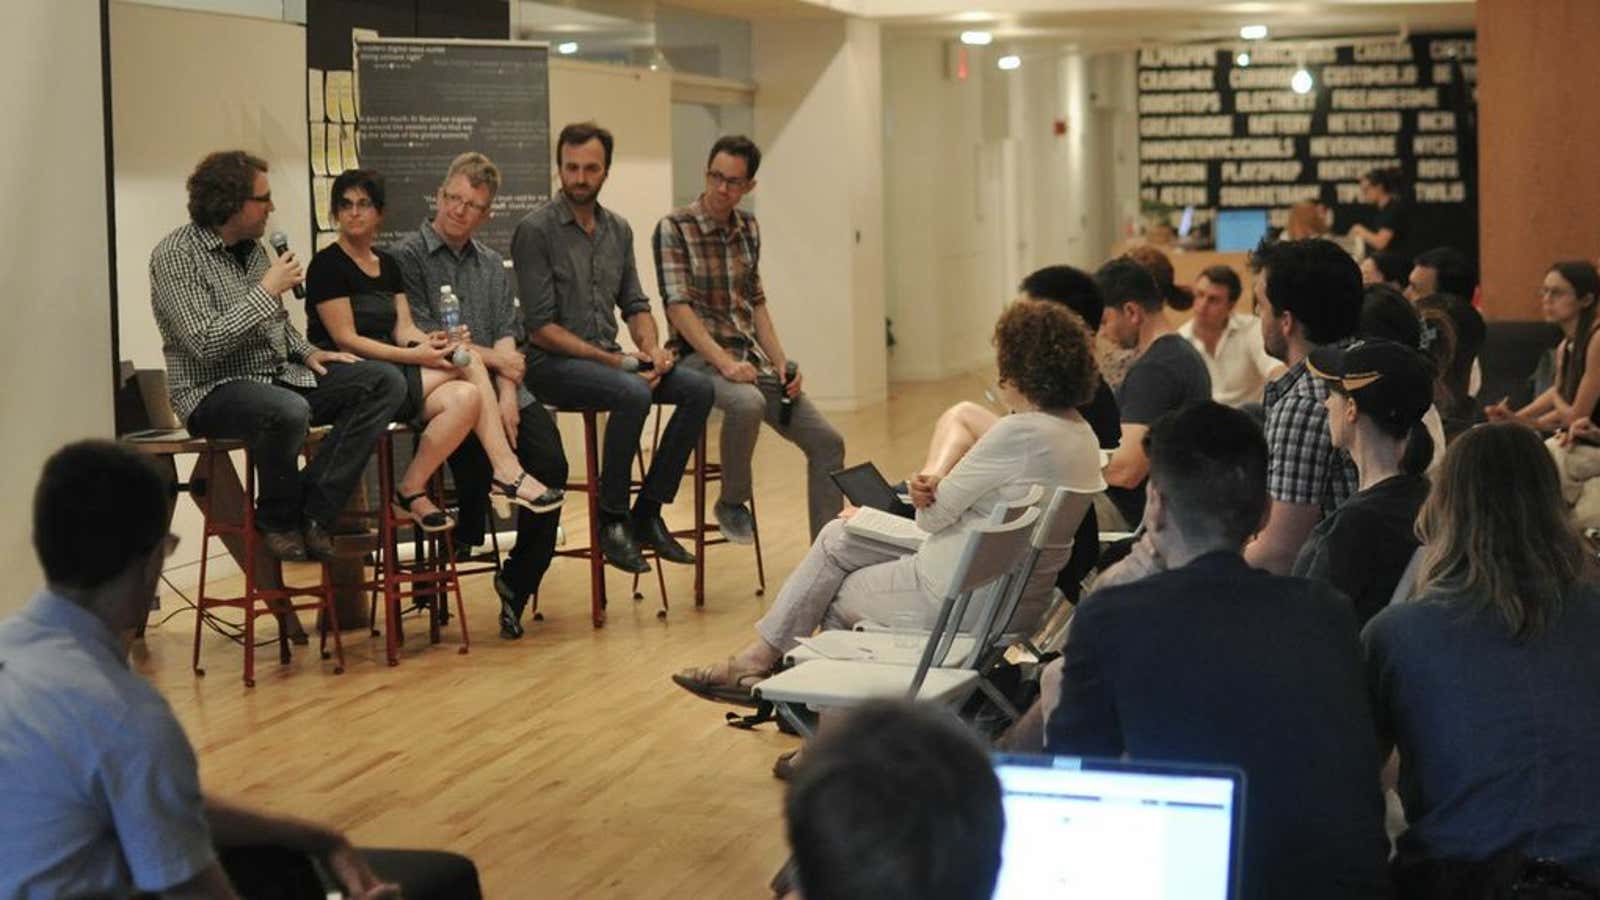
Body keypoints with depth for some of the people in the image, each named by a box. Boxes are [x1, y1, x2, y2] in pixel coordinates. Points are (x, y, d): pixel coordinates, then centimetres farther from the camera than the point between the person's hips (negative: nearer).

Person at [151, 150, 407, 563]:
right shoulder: (176, 255, -12)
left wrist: (307, 352, 6)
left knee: (386, 382, -9)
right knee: (288, 411, -41)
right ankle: (278, 523, -11)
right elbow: (205, 344, -23)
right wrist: (267, 291, -17)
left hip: (278, 375, 9)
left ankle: (313, 514, -16)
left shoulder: (251, 247, 13)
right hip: (214, 390, -8)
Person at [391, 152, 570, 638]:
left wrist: (507, 395, -10)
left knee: (550, 463, -17)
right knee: (479, 449, -30)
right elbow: (420, 336, -6)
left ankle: (517, 582, -3)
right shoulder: (407, 256, 2)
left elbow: (507, 335, 8)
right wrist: (492, 357, 0)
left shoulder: (492, 264, 20)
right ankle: (467, 538, 0)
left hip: (496, 387, 5)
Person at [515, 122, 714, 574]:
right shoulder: (535, 230, -10)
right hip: (552, 363, -7)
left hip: (607, 358, 7)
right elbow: (540, 327, -14)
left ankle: (647, 514, -6)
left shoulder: (618, 230, 13)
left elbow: (634, 304, 17)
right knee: (633, 394, -33)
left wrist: (650, 347, -6)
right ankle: (612, 520, -19)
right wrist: (614, 361, -17)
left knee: (698, 389, -12)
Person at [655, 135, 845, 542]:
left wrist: (780, 361, 4)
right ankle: (732, 503, -13)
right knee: (748, 403, -38)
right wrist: (724, 363, -24)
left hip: (750, 355, 7)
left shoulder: (748, 229, 12)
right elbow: (677, 306, -15)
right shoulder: (674, 228, -8)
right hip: (700, 356, -7)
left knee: (826, 442, -4)